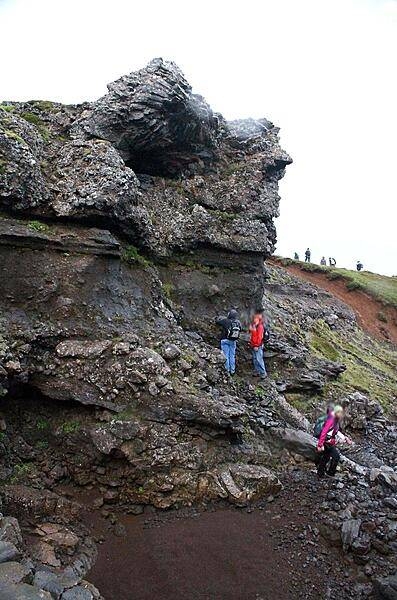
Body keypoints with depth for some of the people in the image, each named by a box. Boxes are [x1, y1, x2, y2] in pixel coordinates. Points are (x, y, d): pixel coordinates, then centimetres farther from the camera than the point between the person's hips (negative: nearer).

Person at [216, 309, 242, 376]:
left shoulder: (226, 321, -19)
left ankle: (227, 370, 4)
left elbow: (217, 322, -7)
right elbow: (240, 330, 11)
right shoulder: (238, 323, -5)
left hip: (225, 340, -4)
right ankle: (232, 371, 18)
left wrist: (220, 318, 12)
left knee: (226, 355, 3)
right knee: (232, 356, 13)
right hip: (233, 341, 4)